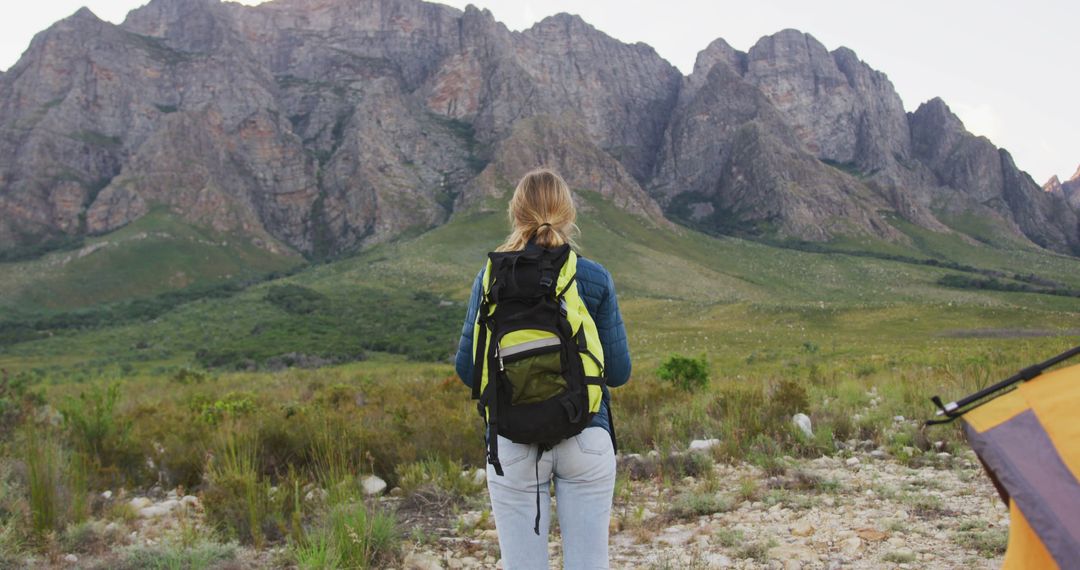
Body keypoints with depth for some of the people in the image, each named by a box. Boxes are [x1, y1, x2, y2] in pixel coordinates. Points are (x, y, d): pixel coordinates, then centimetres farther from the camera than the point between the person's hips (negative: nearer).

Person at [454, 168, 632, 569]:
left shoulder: (491, 278, -4)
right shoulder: (595, 278, -5)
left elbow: (467, 369, 0)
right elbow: (618, 372, -2)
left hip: (515, 442, 0)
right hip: (586, 438, 0)